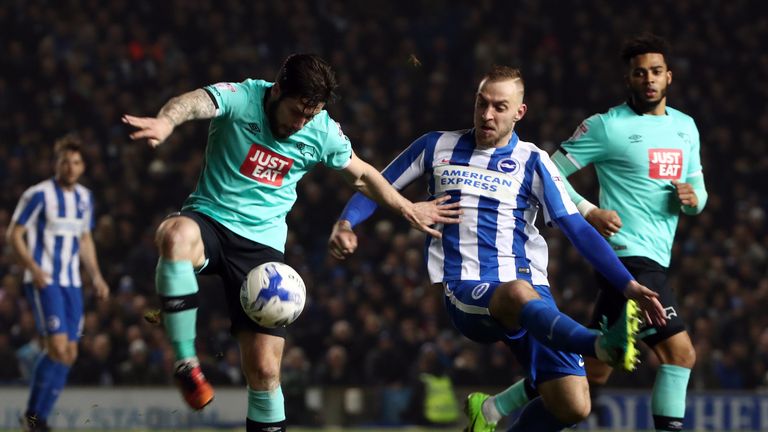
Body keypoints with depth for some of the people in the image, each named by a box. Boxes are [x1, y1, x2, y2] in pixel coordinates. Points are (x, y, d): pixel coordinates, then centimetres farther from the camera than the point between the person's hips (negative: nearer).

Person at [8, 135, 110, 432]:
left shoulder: (84, 197, 12)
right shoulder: (39, 194, -9)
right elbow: (14, 234, -8)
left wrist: (96, 276, 13)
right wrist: (33, 268, -21)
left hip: (71, 283, 7)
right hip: (44, 282, -7)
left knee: (69, 354, 2)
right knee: (57, 347, -18)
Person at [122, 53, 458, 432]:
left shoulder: (323, 132, 0)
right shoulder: (240, 98, -13)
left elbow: (362, 174, 21)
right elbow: (195, 102, -35)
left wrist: (406, 208, 25)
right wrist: (166, 121, -57)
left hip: (263, 243, 3)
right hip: (210, 219, -3)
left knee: (265, 370, -6)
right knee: (177, 235, -41)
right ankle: (187, 364, -30)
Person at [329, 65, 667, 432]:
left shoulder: (532, 162, 8)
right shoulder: (438, 147, 12)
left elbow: (579, 231, 3)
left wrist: (628, 286, -6)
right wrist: (345, 223, -1)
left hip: (528, 287, 2)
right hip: (465, 292, -2)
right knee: (519, 293, -41)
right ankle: (602, 346, -68)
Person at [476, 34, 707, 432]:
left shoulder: (685, 126, 16)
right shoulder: (607, 126, -5)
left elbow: (697, 190, 23)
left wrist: (692, 198, -2)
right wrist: (589, 212, -17)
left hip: (654, 261, 8)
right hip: (629, 254, -8)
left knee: (594, 369, 8)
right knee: (680, 353, -17)